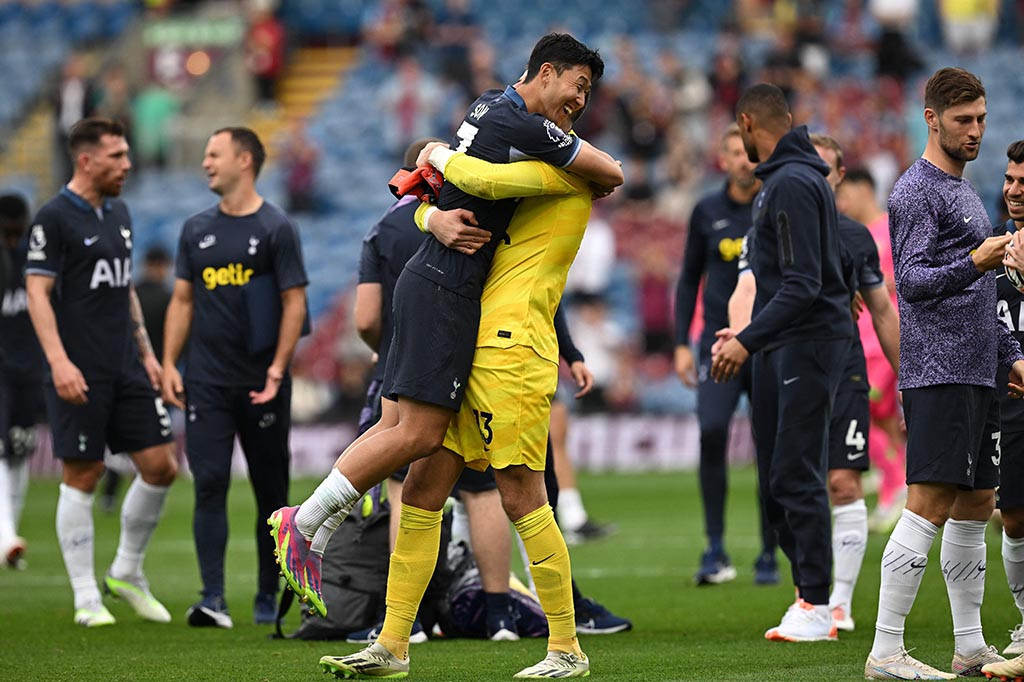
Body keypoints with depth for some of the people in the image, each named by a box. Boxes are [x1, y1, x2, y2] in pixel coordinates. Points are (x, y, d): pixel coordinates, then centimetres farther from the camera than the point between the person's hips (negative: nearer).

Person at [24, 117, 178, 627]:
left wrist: (146, 352, 20)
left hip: (126, 369, 7)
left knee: (160, 467, 3)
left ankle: (127, 574, 20)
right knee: (82, 477, -2)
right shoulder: (54, 218, -9)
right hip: (79, 374, -7)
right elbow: (38, 293, -13)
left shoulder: (118, 213, 15)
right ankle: (86, 598, 5)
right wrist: (59, 361, -23)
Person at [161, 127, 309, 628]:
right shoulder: (196, 230, 12)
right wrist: (169, 364, 5)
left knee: (270, 490, 4)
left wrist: (277, 370, -13)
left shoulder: (275, 229, -2)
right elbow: (182, 300, 15)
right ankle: (212, 599, -11)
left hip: (261, 384, -3)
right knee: (210, 484, -7)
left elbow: (294, 303, -4)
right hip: (206, 381, 3)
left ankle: (268, 597, 14)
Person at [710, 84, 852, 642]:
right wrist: (746, 335, 25)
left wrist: (748, 341, -24)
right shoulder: (782, 179, 17)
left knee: (796, 476, -10)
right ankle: (811, 592, 13)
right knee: (776, 479, 9)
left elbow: (802, 284, -22)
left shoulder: (792, 183, -16)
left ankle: (815, 605, -7)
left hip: (808, 344, -10)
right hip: (783, 348, 10)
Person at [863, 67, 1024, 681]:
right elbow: (912, 281, -17)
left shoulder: (965, 190, 21)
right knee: (930, 507, -14)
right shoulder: (917, 191, -8)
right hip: (938, 372, -10)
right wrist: (974, 264, -31)